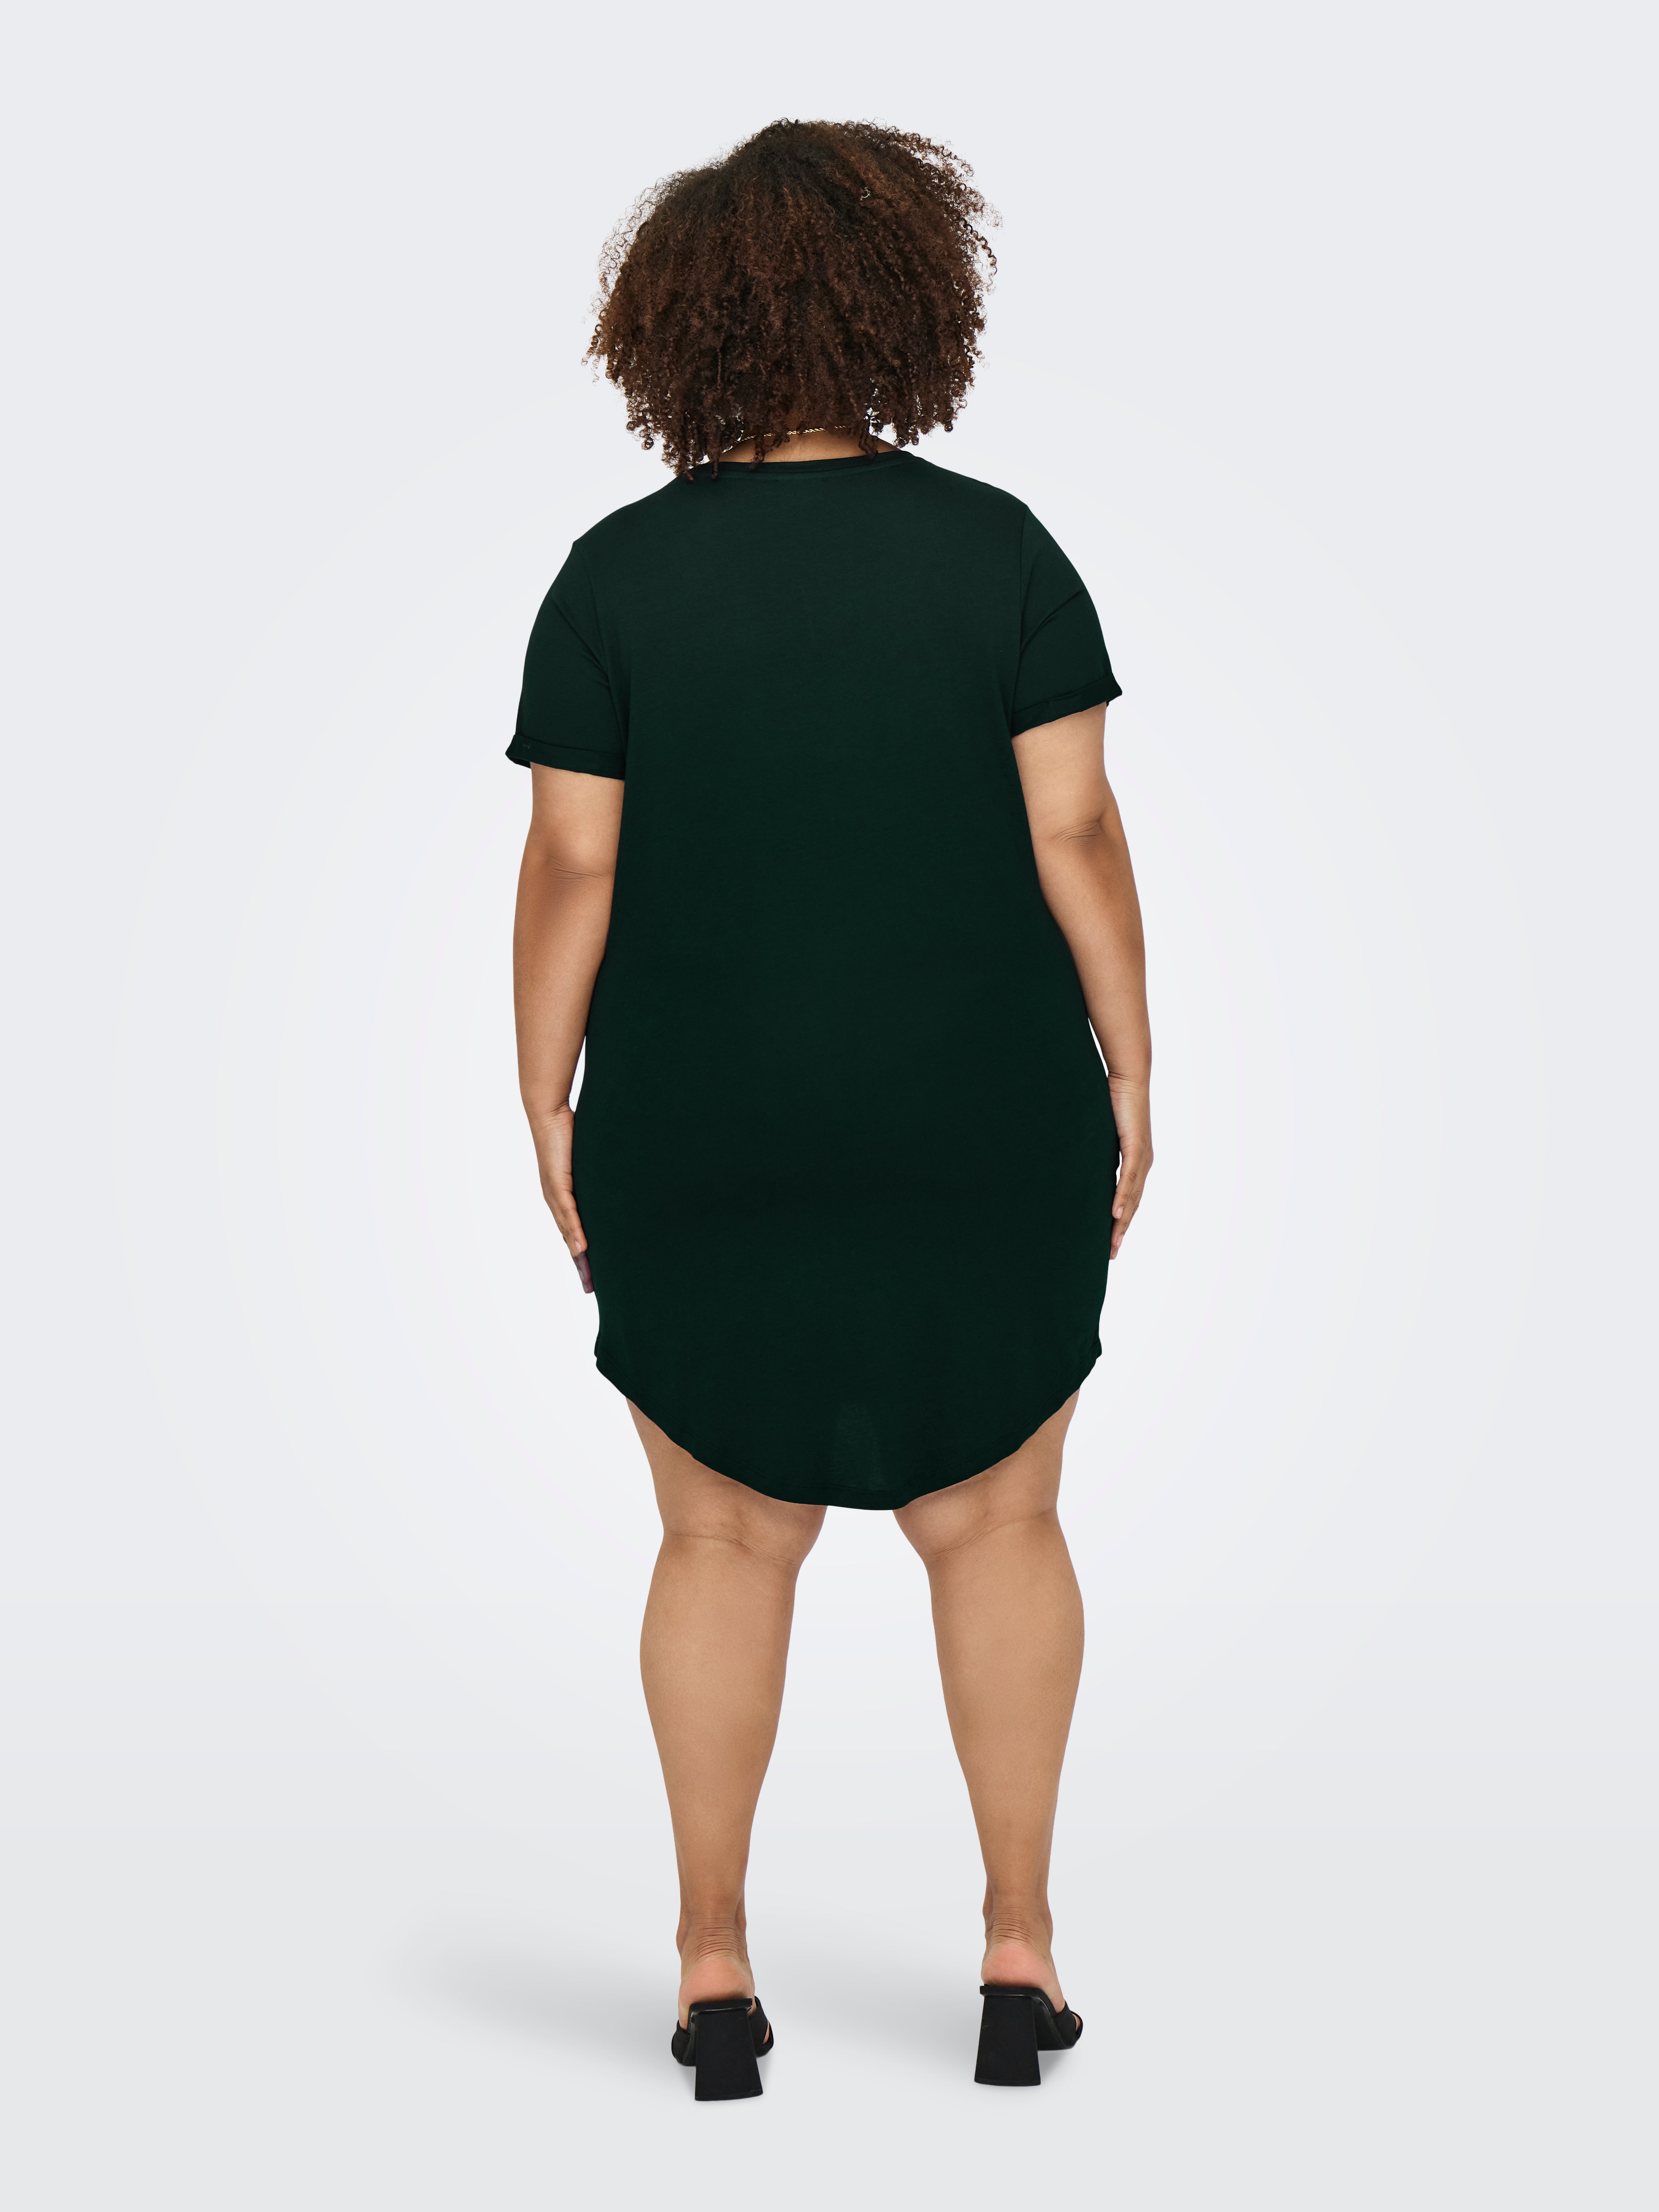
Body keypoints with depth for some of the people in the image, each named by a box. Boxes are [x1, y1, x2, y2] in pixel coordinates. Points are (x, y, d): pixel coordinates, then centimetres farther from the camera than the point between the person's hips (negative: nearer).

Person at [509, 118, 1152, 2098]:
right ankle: (1019, 1950, 16)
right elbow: (1076, 838, -9)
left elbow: (571, 870, -8)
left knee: (727, 1543, 13)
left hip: (704, 1145, 0)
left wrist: (547, 1118, 1)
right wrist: (1129, 1079, 1)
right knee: (996, 1523, 14)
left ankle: (713, 1966, 15)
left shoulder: (619, 575, -7)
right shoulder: (999, 549, -7)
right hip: (983, 1134, 0)